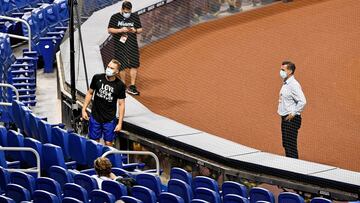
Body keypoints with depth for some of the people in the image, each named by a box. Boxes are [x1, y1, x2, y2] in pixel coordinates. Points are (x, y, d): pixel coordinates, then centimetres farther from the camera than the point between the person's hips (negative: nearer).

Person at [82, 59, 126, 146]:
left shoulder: (120, 85, -10)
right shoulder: (97, 78, -7)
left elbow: (121, 104, -5)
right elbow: (90, 93, 7)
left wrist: (120, 123, -6)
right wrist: (84, 109, 4)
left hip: (109, 120, -1)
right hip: (95, 117, 1)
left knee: (108, 143, 4)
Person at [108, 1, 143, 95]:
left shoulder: (135, 16, 5)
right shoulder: (115, 17, -2)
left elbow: (140, 29, 11)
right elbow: (110, 30, -3)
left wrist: (135, 30, -12)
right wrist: (121, 30, -17)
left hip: (133, 45, 2)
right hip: (120, 45, -2)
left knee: (134, 65, -2)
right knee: (122, 66, 3)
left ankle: (132, 86, 6)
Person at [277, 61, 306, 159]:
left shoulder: (293, 85, -17)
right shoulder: (285, 84, 12)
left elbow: (302, 101, -25)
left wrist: (293, 114, -20)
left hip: (291, 119, -10)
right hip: (285, 118, 10)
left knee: (291, 146, -7)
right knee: (286, 145, 14)